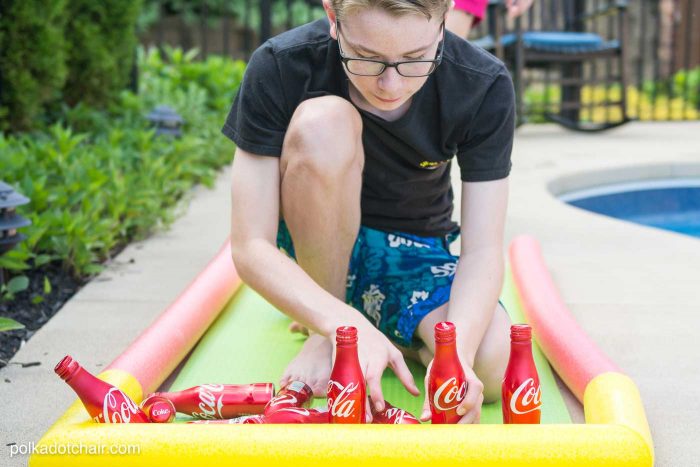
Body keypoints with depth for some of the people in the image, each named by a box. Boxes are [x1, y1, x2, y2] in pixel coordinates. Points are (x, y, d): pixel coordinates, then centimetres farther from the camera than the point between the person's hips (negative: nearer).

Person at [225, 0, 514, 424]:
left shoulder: (485, 87, -21)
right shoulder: (280, 67, -26)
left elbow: (483, 251, -22)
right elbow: (250, 247, -27)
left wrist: (458, 352, -42)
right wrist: (344, 326, -44)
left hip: (416, 251, 1)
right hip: (320, 242, -1)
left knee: (491, 367, -30)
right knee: (323, 123, -33)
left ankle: (398, 326, 7)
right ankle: (325, 338, -13)